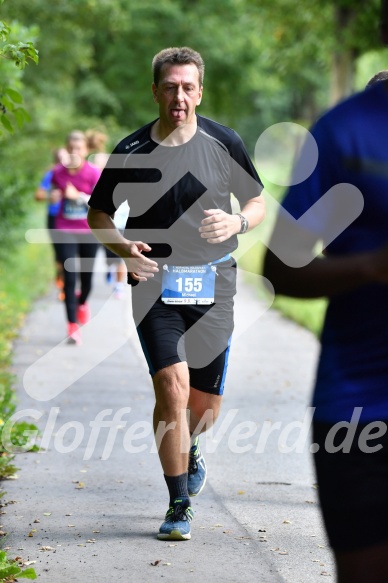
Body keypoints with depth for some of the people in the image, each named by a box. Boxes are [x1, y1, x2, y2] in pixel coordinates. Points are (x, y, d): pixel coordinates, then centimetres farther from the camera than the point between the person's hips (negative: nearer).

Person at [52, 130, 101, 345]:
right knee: (69, 278, -9)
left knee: (86, 277, 13)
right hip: (65, 231, 0)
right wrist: (54, 196, -3)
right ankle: (73, 326, -6)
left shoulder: (94, 173, -10)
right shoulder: (58, 172, -2)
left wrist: (78, 196, -26)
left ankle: (82, 302, 48)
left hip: (89, 232, 0)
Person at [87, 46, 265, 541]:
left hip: (212, 285, 2)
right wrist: (123, 247, -11)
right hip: (154, 282, -1)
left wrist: (237, 223, -13)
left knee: (205, 404, 6)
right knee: (172, 385, -17)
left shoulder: (224, 144, 0)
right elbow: (98, 214, 10)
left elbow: (258, 204, 10)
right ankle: (179, 506, -6)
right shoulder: (130, 152, -2)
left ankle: (188, 451, 43)